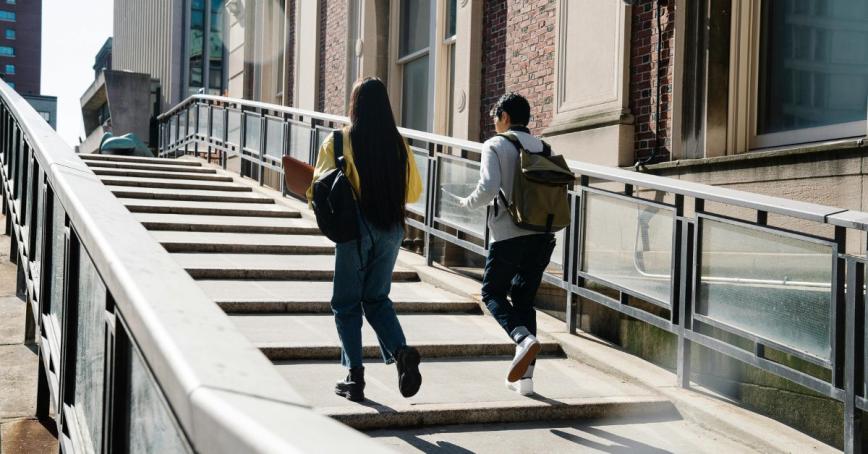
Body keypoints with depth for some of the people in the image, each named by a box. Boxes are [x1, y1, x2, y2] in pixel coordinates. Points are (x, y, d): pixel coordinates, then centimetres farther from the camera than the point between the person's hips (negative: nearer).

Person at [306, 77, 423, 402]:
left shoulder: (339, 141, -8)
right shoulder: (398, 143, 3)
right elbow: (414, 192, 9)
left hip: (356, 227, -4)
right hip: (392, 228, 4)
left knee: (347, 303, 9)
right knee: (377, 299, 17)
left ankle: (355, 377, 8)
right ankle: (401, 352, -6)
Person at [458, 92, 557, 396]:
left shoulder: (495, 145, -2)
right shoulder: (542, 148, 13)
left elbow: (488, 187, -15)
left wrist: (468, 203, 3)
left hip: (509, 234, -5)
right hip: (542, 235, 5)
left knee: (492, 292, 11)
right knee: (524, 298, 13)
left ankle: (523, 338, -16)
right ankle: (525, 376, 10)